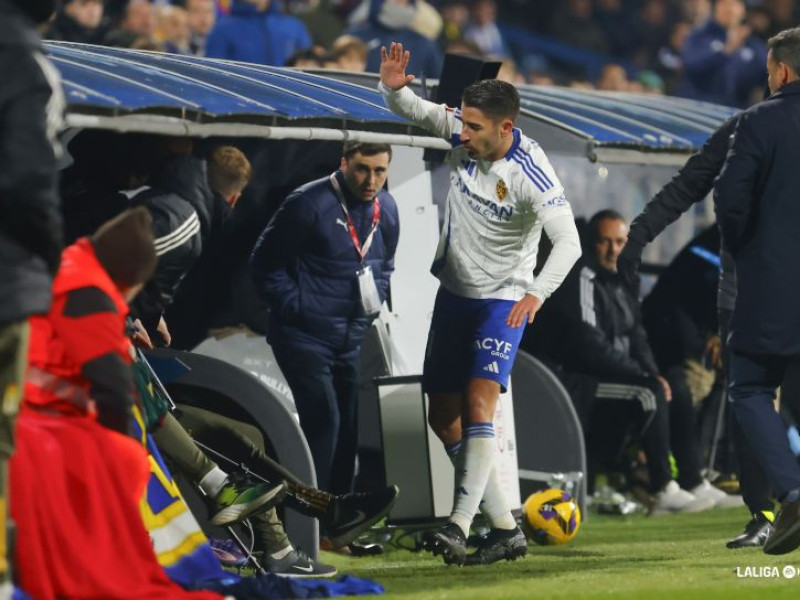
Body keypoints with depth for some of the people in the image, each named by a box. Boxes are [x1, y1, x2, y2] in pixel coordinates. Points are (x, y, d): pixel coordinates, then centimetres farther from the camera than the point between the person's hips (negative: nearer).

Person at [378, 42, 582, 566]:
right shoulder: (463, 133, -8)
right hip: (455, 291, 7)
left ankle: (460, 526, -27)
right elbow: (412, 109, 3)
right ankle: (506, 529, 14)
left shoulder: (529, 173, -25)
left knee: (478, 403, -23)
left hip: (503, 300, -7)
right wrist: (393, 87, -20)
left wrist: (537, 292, -45)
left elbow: (568, 242, -30)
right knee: (444, 416, 7)